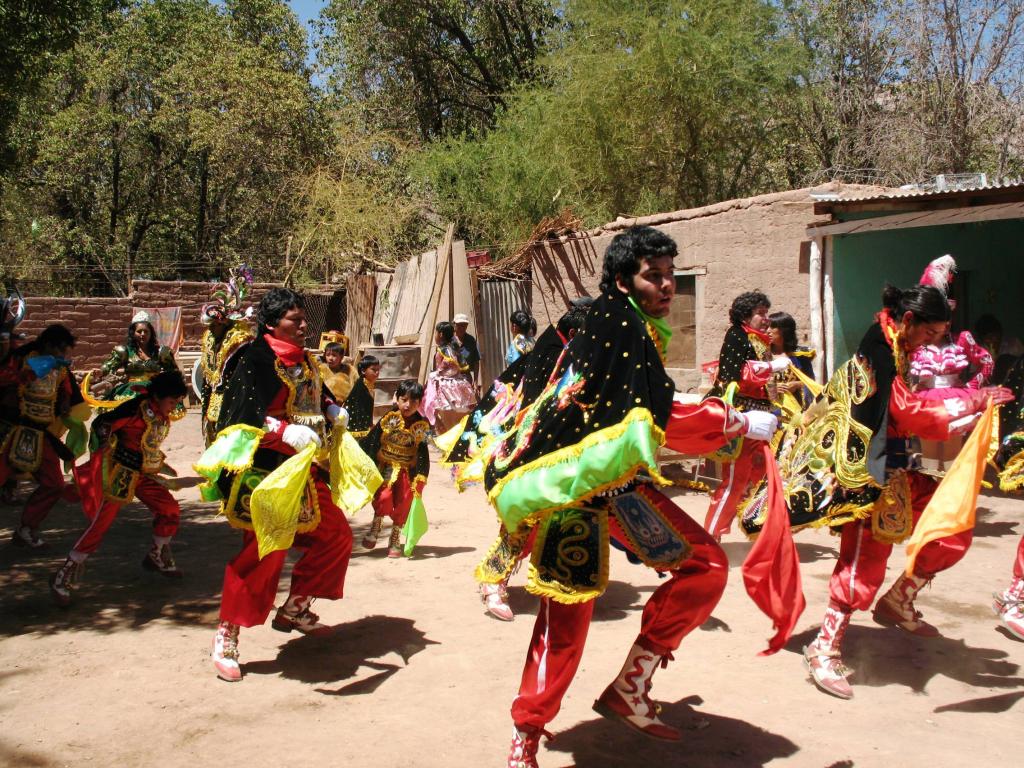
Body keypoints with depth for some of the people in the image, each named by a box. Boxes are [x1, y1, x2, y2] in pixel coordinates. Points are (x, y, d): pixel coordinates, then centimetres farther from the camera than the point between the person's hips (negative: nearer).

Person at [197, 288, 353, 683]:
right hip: (266, 468, -9)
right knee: (265, 548, -11)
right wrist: (286, 432, -33)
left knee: (336, 535, 12)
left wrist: (333, 410, 10)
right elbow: (246, 411, -22)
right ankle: (227, 635, 4)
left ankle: (294, 609, 27)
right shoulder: (256, 358, -12)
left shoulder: (304, 360, 13)